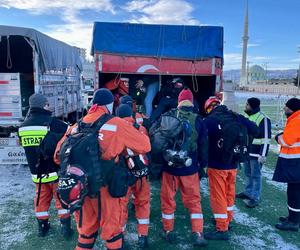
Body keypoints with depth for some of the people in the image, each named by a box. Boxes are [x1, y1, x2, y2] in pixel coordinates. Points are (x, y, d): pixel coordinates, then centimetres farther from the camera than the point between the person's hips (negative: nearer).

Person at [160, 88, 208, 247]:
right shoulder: (197, 121, -5)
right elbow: (203, 146, 2)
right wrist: (202, 165, 14)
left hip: (169, 166, 0)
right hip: (190, 168, 1)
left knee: (168, 199, 14)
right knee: (194, 200, 14)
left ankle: (168, 232, 25)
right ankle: (197, 234, 14)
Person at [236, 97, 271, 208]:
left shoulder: (263, 119, -15)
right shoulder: (246, 116, 9)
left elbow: (266, 139, -16)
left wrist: (263, 155, -19)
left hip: (256, 153, -7)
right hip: (246, 151, 8)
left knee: (255, 175, 1)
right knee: (248, 174, 18)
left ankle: (255, 198, 10)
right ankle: (248, 192, 33)